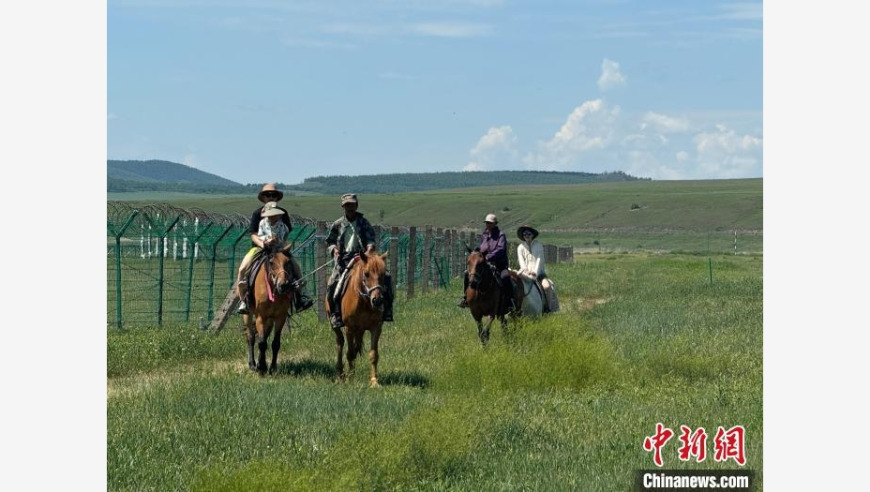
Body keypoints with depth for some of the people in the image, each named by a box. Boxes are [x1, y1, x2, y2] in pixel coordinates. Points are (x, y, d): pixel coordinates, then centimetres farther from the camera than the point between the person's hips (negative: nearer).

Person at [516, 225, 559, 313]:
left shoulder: (538, 245, 6)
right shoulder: (520, 247, 9)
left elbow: (540, 259, -2)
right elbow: (521, 261, 0)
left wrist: (535, 272, -15)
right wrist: (526, 270, -19)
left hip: (538, 272, -1)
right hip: (525, 272, 1)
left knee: (547, 286, -26)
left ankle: (547, 307, -16)